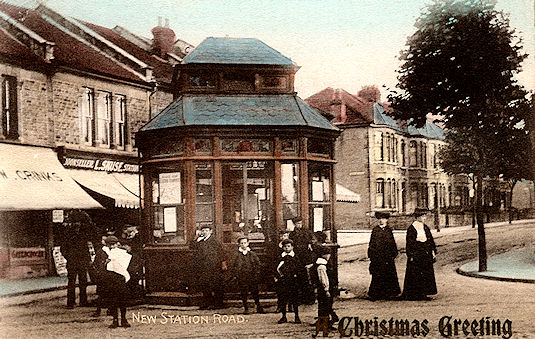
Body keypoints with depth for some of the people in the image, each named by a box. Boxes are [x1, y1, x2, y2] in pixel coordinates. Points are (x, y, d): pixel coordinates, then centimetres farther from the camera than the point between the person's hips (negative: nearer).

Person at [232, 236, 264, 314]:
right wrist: (237, 275, -6)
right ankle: (245, 308, 12)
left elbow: (258, 264, 8)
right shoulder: (237, 255, 3)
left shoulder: (252, 254, 7)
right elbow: (235, 266, 2)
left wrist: (256, 274, 0)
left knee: (255, 293, 2)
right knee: (243, 293, 2)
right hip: (242, 278, -1)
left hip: (253, 277, 1)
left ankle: (259, 307, 11)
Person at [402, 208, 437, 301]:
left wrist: (433, 251, 8)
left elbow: (430, 240, 15)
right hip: (416, 254, -7)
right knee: (415, 275, -4)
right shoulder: (411, 229, -8)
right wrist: (410, 256, -13)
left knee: (426, 275, 6)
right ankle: (413, 295, 2)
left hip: (426, 254, 7)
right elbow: (409, 243, -9)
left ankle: (423, 294, 11)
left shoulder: (425, 227, 11)